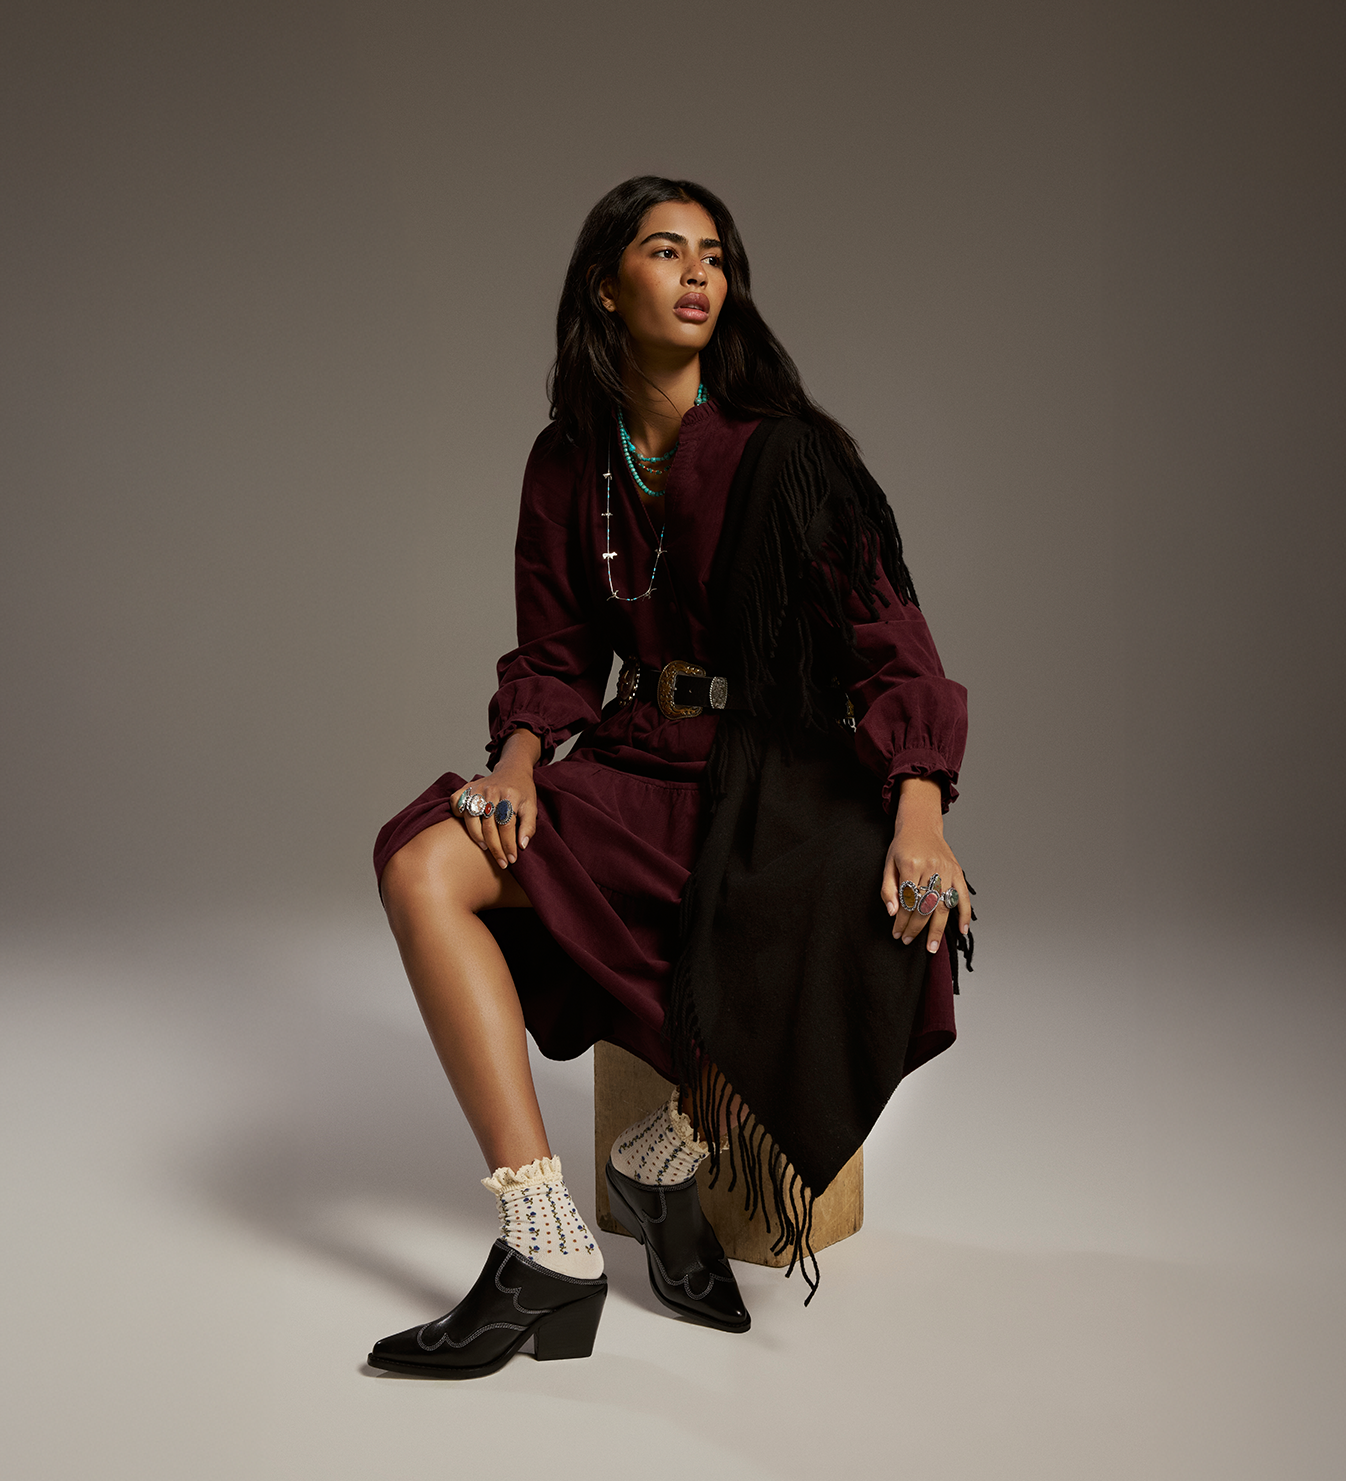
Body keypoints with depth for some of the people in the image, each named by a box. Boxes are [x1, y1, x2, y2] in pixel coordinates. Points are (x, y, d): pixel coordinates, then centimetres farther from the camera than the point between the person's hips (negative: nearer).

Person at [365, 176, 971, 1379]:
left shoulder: (783, 452, -5)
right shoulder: (569, 462, 8)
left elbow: (884, 633, -10)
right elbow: (557, 651, 12)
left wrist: (918, 808, -25)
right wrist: (523, 750, -10)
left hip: (784, 775, -3)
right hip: (640, 762, 4)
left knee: (899, 922, -34)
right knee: (421, 865, -21)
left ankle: (670, 1153, -7)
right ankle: (547, 1254, -21)